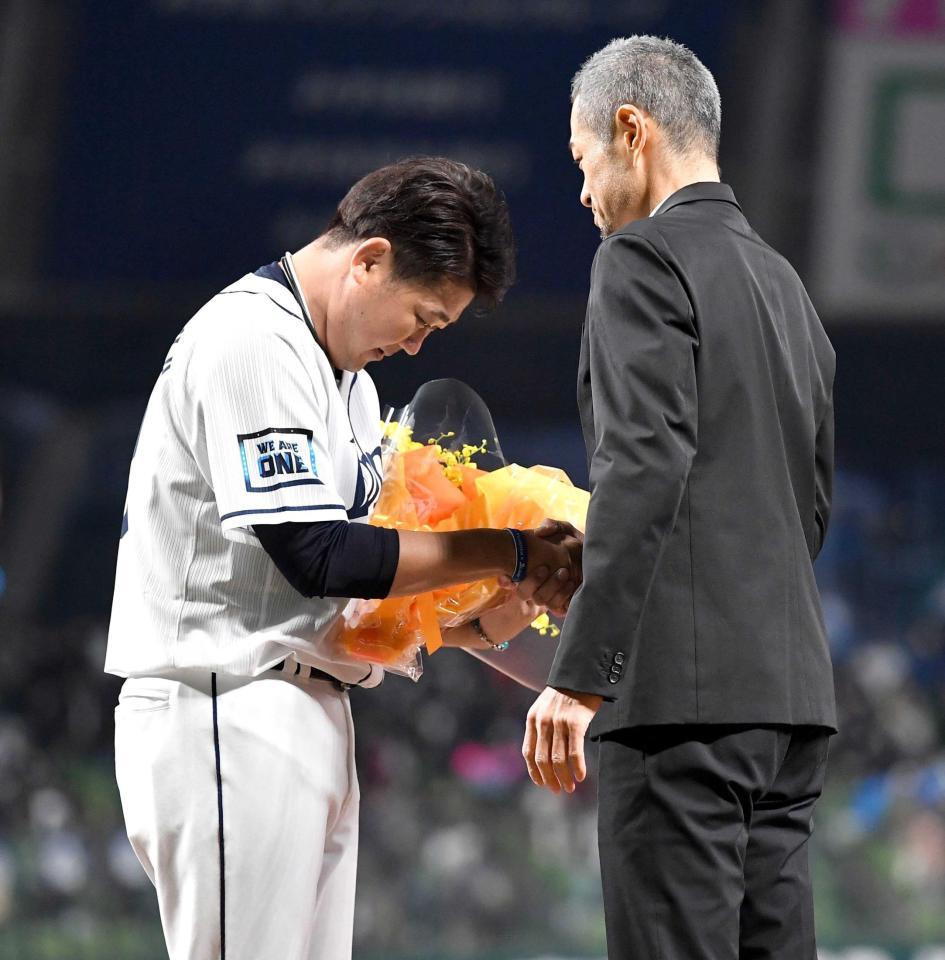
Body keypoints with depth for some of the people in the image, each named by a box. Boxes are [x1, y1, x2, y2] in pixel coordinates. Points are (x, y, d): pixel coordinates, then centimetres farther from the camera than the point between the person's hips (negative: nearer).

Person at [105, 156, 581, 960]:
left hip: (310, 710, 10)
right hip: (224, 712, -10)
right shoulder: (251, 342, -13)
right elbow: (316, 556, -19)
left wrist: (470, 623, 3)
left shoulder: (345, 374, 19)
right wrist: (509, 552, -14)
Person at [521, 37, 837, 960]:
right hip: (788, 690, 9)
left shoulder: (646, 258, -5)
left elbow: (646, 467, -17)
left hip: (683, 690, -9)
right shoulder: (785, 286, 21)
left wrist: (579, 675, -19)